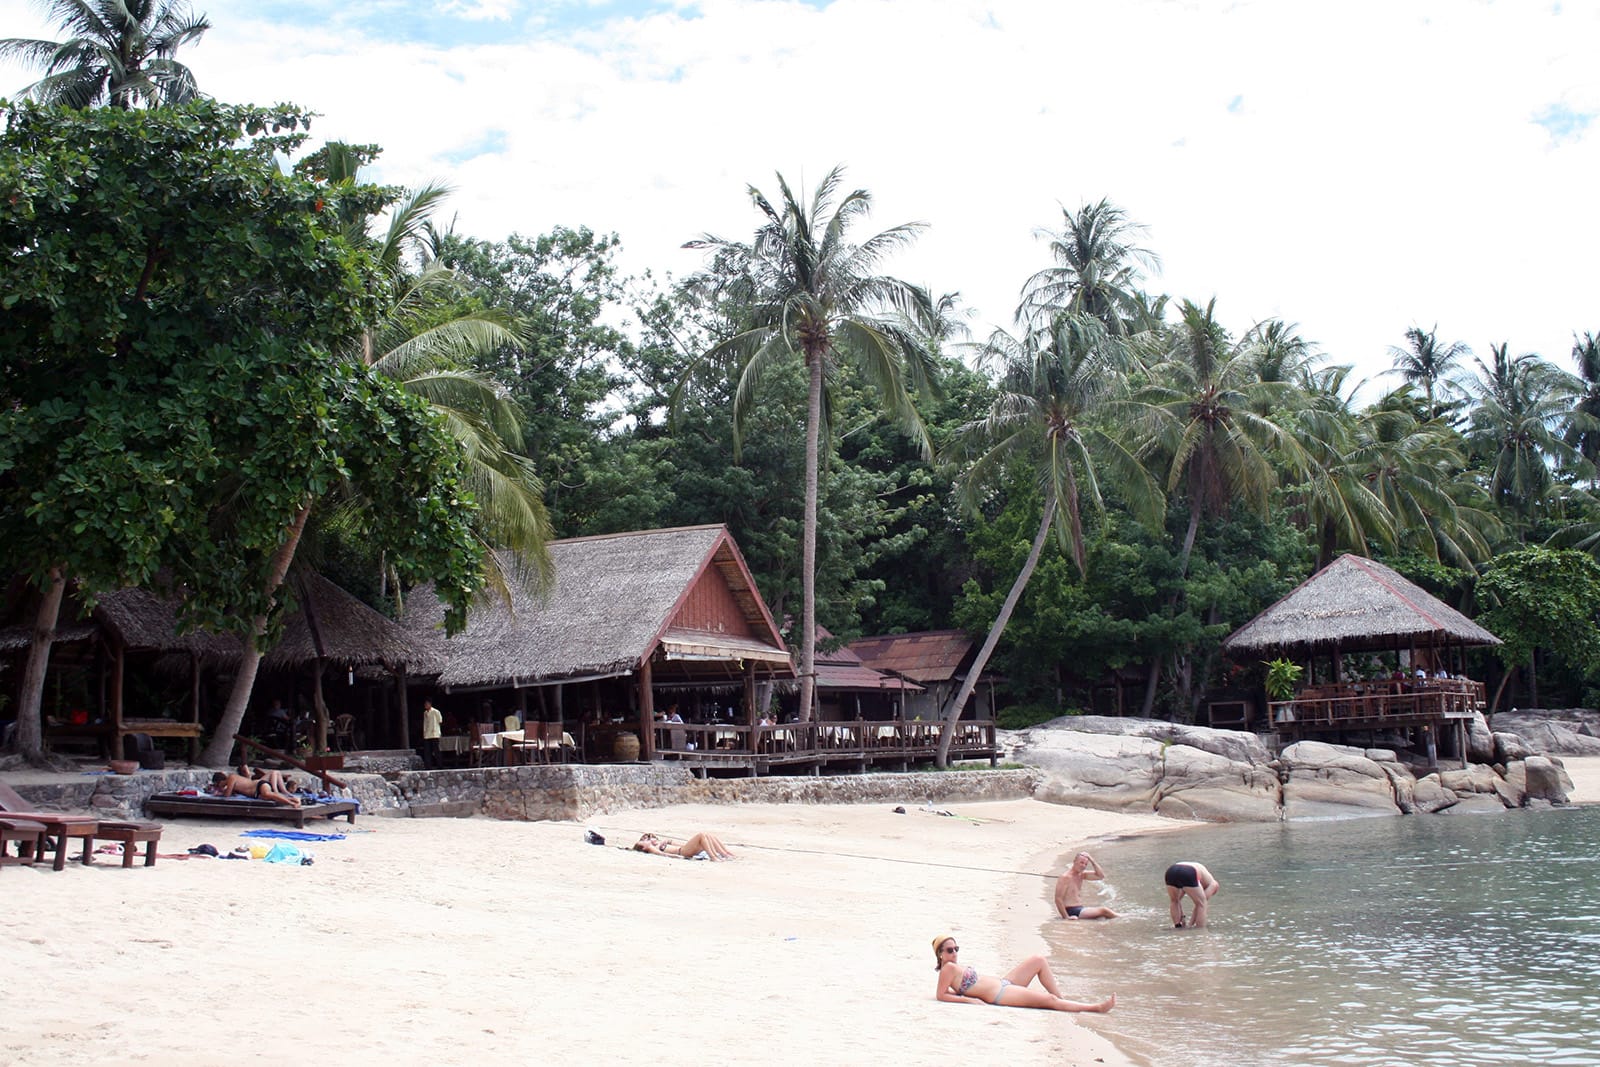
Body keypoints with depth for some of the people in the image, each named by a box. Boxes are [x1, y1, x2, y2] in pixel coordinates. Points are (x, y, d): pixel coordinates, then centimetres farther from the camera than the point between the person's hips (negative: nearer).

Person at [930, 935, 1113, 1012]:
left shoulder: (954, 968, 13)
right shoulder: (949, 968, -12)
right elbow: (940, 995, -18)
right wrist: (969, 999, -21)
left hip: (1003, 983, 11)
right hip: (999, 995, -11)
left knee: (1039, 961, 9)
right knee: (1049, 999, -15)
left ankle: (1061, 998, 11)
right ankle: (1097, 1007, -11)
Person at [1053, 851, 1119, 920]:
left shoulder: (1081, 875, 12)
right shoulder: (1065, 877, -14)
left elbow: (1101, 876, 10)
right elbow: (1058, 899, -18)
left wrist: (1092, 861, 1)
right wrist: (1066, 917, -23)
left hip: (1080, 909, 10)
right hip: (1072, 911, -10)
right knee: (1104, 911, -16)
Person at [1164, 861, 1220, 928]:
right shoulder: (1213, 883, 30)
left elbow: (1177, 900, 44)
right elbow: (1201, 904, 22)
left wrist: (1181, 918, 49)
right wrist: (1190, 924, 28)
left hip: (1171, 871, 5)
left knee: (1174, 902, 32)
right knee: (1201, 904, 19)